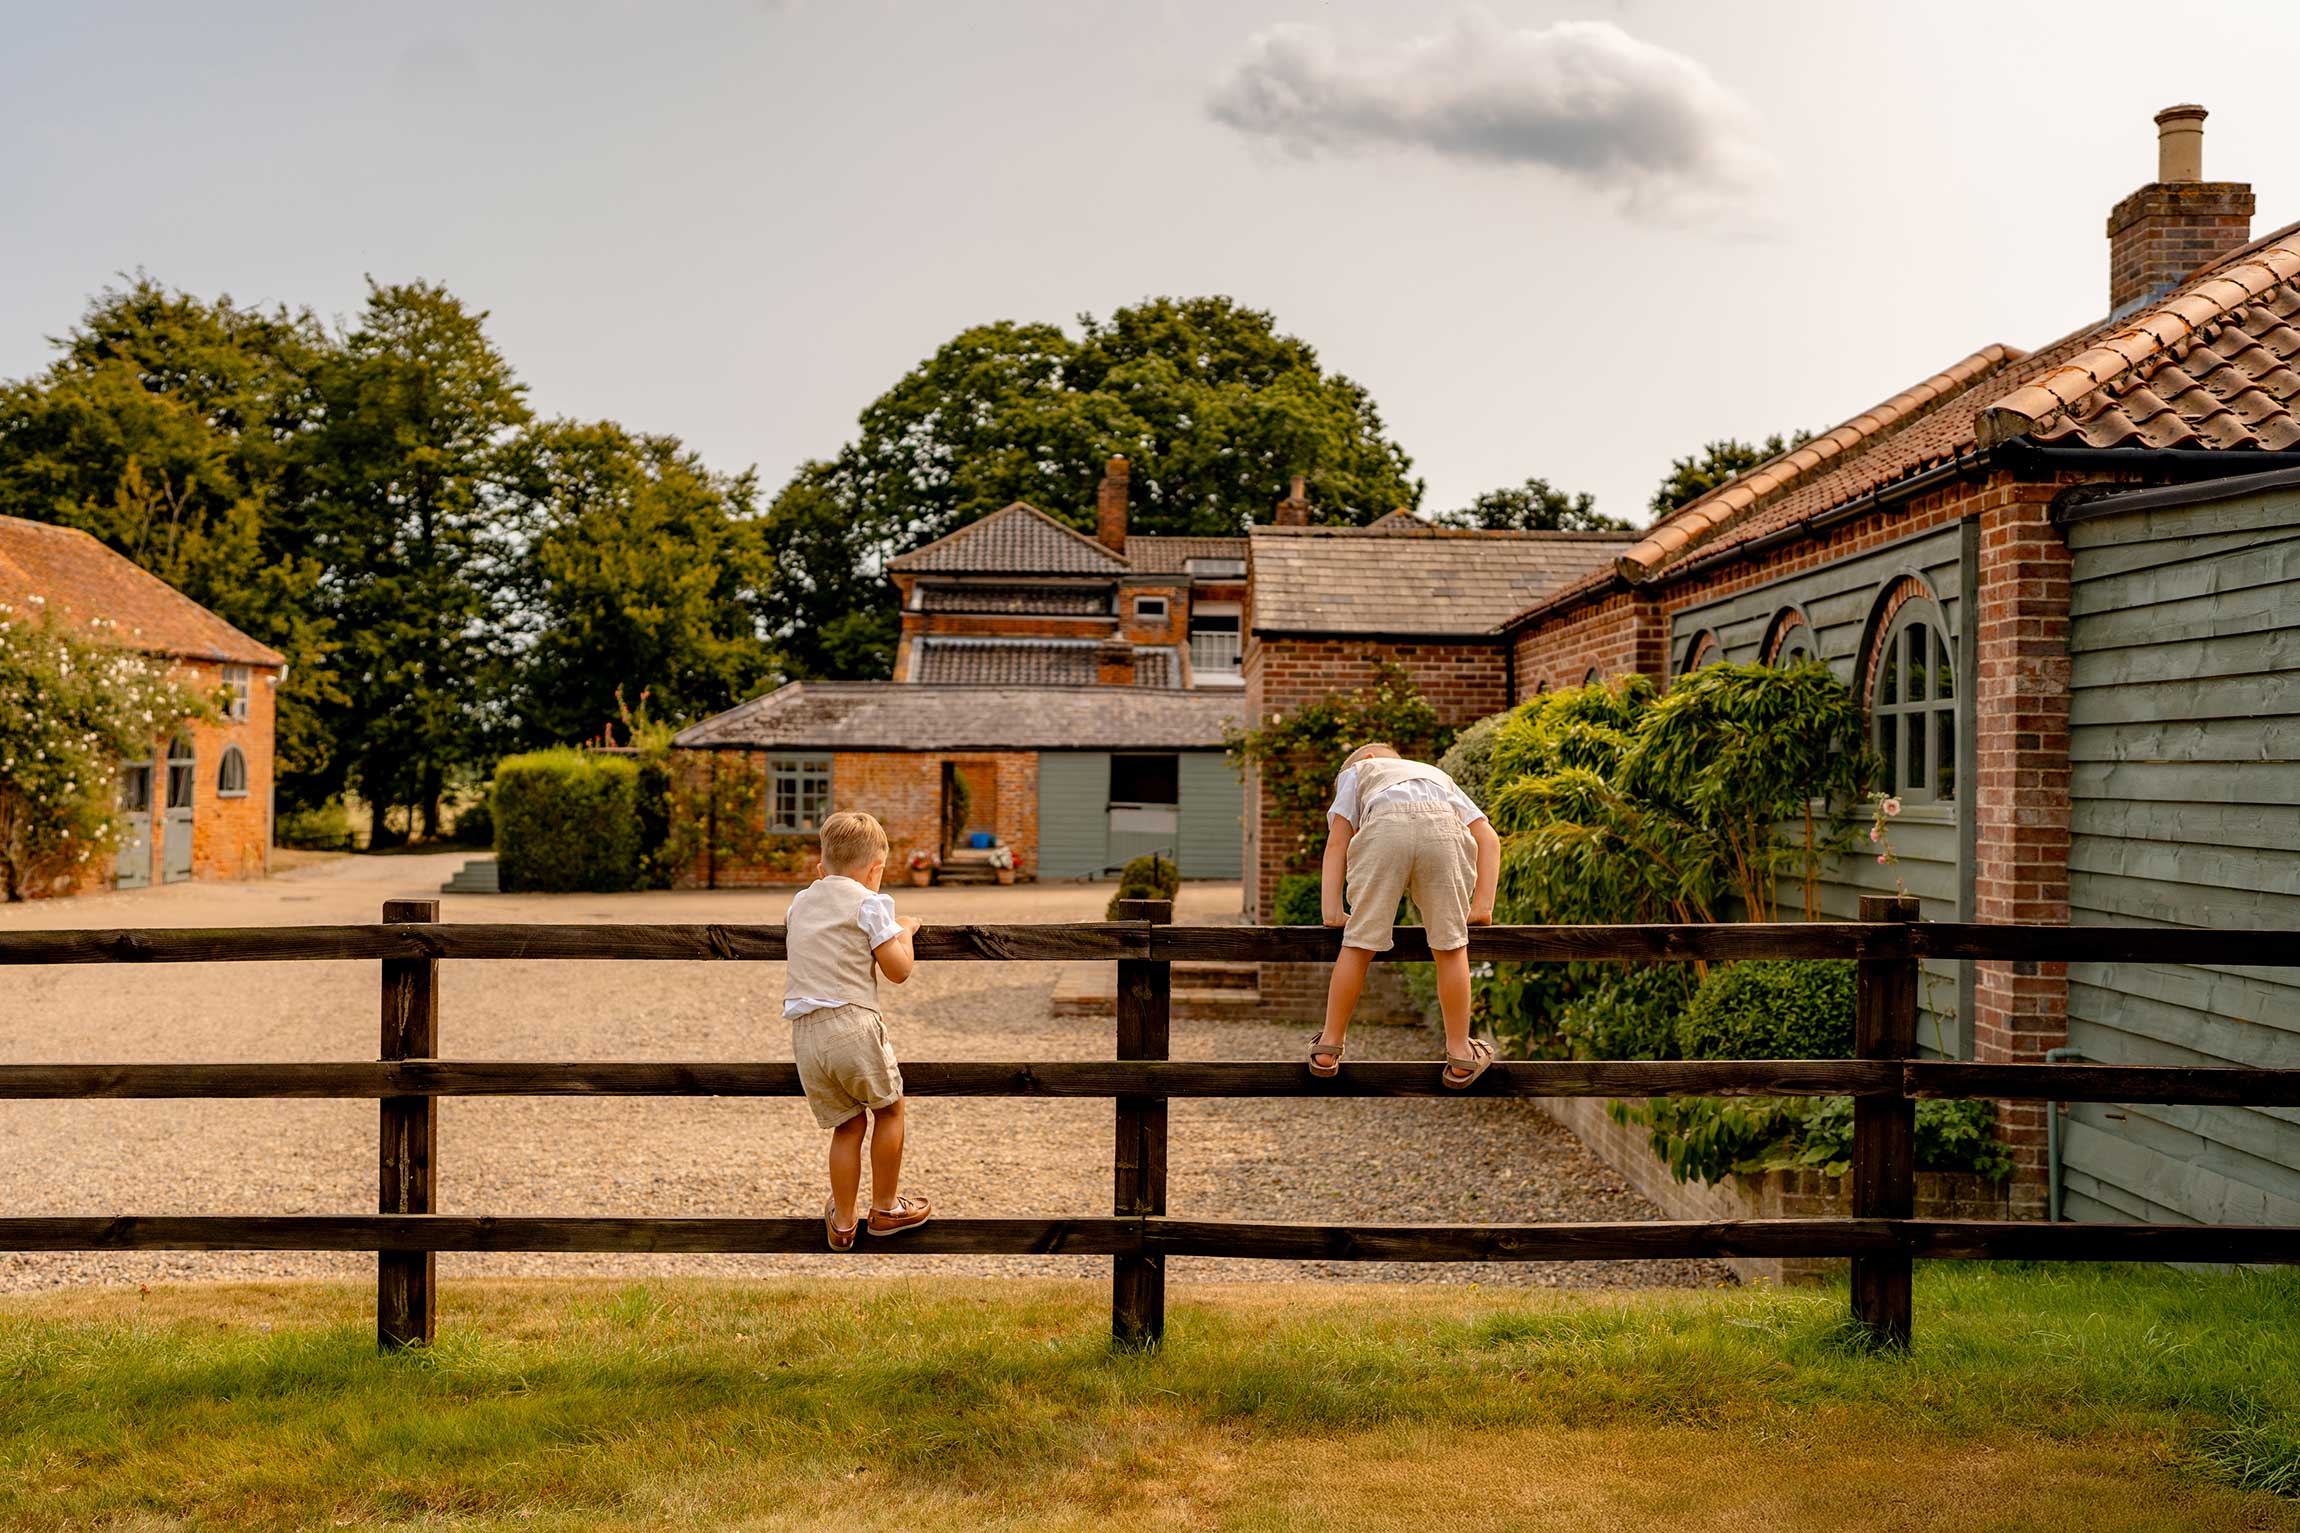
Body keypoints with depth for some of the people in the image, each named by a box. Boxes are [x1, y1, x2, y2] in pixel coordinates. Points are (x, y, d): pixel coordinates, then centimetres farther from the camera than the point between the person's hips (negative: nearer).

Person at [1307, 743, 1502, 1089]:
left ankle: (1328, 1048, 18)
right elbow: (1488, 837, 28)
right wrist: (1483, 905, 23)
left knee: (1359, 944, 8)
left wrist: (1333, 910, 15)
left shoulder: (1355, 771, 39)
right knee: (1450, 945, 11)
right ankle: (1460, 1056, 19)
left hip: (1385, 827, -2)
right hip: (1443, 827, 2)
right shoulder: (1439, 777, 45)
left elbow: (1337, 841, 21)